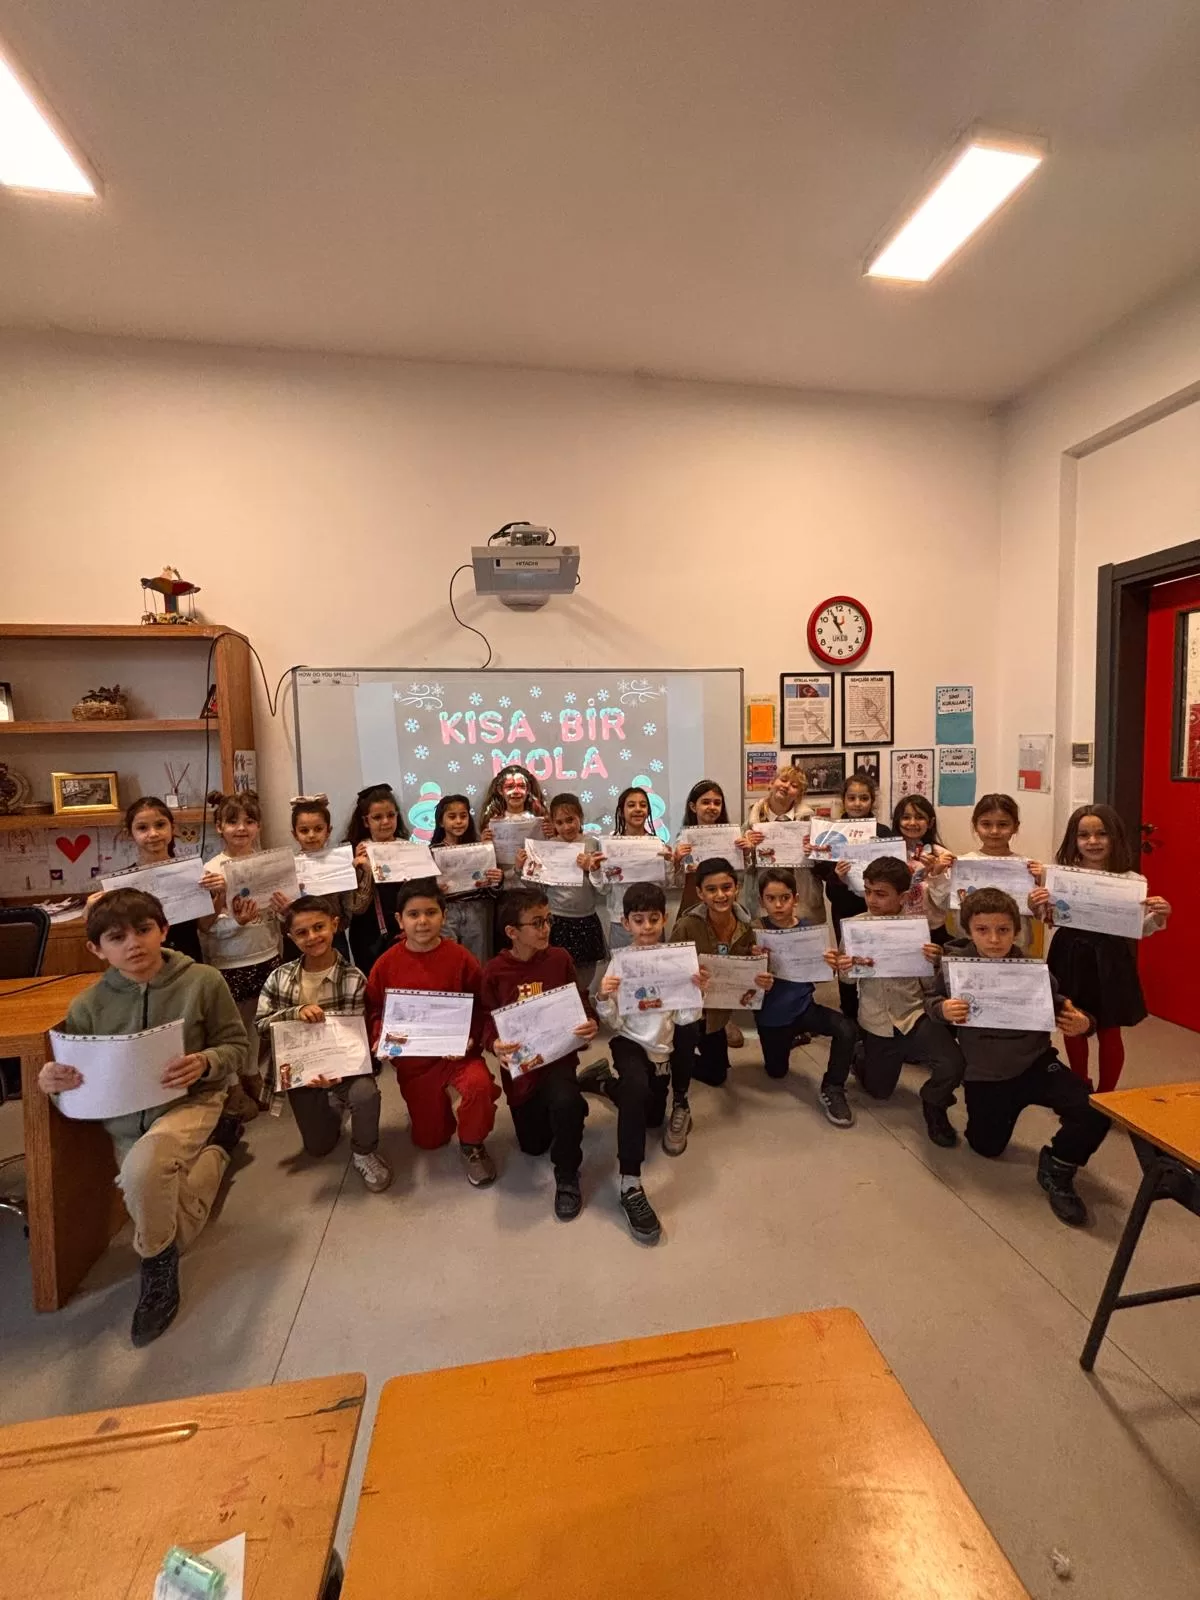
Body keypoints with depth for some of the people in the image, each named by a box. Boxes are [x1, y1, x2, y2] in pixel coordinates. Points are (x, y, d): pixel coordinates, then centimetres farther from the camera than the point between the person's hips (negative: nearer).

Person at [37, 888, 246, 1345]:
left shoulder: (202, 982, -14)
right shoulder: (88, 1006, -7)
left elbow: (235, 1045, -7)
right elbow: (76, 1077, 3)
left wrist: (205, 1063, -27)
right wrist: (50, 1081, -20)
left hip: (189, 1102, -4)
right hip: (123, 1119, 4)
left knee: (143, 1168, -34)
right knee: (172, 1225, 8)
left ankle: (157, 1264, -2)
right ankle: (216, 1144, 37)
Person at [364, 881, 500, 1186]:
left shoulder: (460, 957, -14)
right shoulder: (387, 964, -9)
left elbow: (479, 1008, -8)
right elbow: (374, 1010, 2)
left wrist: (470, 1039, -23)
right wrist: (380, 1039, -15)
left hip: (457, 1052, -2)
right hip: (412, 1060, 3)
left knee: (479, 1085, -34)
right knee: (429, 1140, 12)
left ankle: (472, 1144, -1)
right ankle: (438, 1102, 48)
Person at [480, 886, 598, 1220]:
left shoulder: (559, 958, -8)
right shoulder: (494, 971, -11)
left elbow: (580, 1003, 0)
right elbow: (488, 1021, -7)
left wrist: (591, 1023, -22)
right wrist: (495, 1044, -28)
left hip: (558, 1054, -1)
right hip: (519, 1063, 2)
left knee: (564, 1102, -34)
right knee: (533, 1145, 13)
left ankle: (567, 1178, -5)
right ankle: (573, 1108, 46)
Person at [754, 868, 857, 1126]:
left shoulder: (810, 929, -8)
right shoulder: (757, 932, -14)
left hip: (803, 1007, 1)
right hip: (771, 1014, -1)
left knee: (847, 1030, -26)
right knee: (776, 1072, 17)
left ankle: (832, 1089, -3)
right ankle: (793, 1037, 50)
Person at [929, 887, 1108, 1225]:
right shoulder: (955, 963, -16)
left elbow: (1059, 1007, -3)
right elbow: (932, 1001, -7)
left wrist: (1081, 1023, -24)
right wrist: (942, 1009, -29)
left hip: (1036, 1064, 0)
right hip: (984, 1075, 0)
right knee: (987, 1148, 12)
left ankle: (1057, 1167, 8)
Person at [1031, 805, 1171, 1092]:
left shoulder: (1131, 881, -6)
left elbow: (1142, 928, -2)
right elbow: (1051, 921, 1)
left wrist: (1159, 917, -22)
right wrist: (1037, 908, -19)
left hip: (1109, 960, -1)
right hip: (1071, 957, 2)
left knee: (1109, 1031, 12)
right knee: (1073, 1027, 17)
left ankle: (1105, 1096, 32)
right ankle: (1080, 1088, 39)